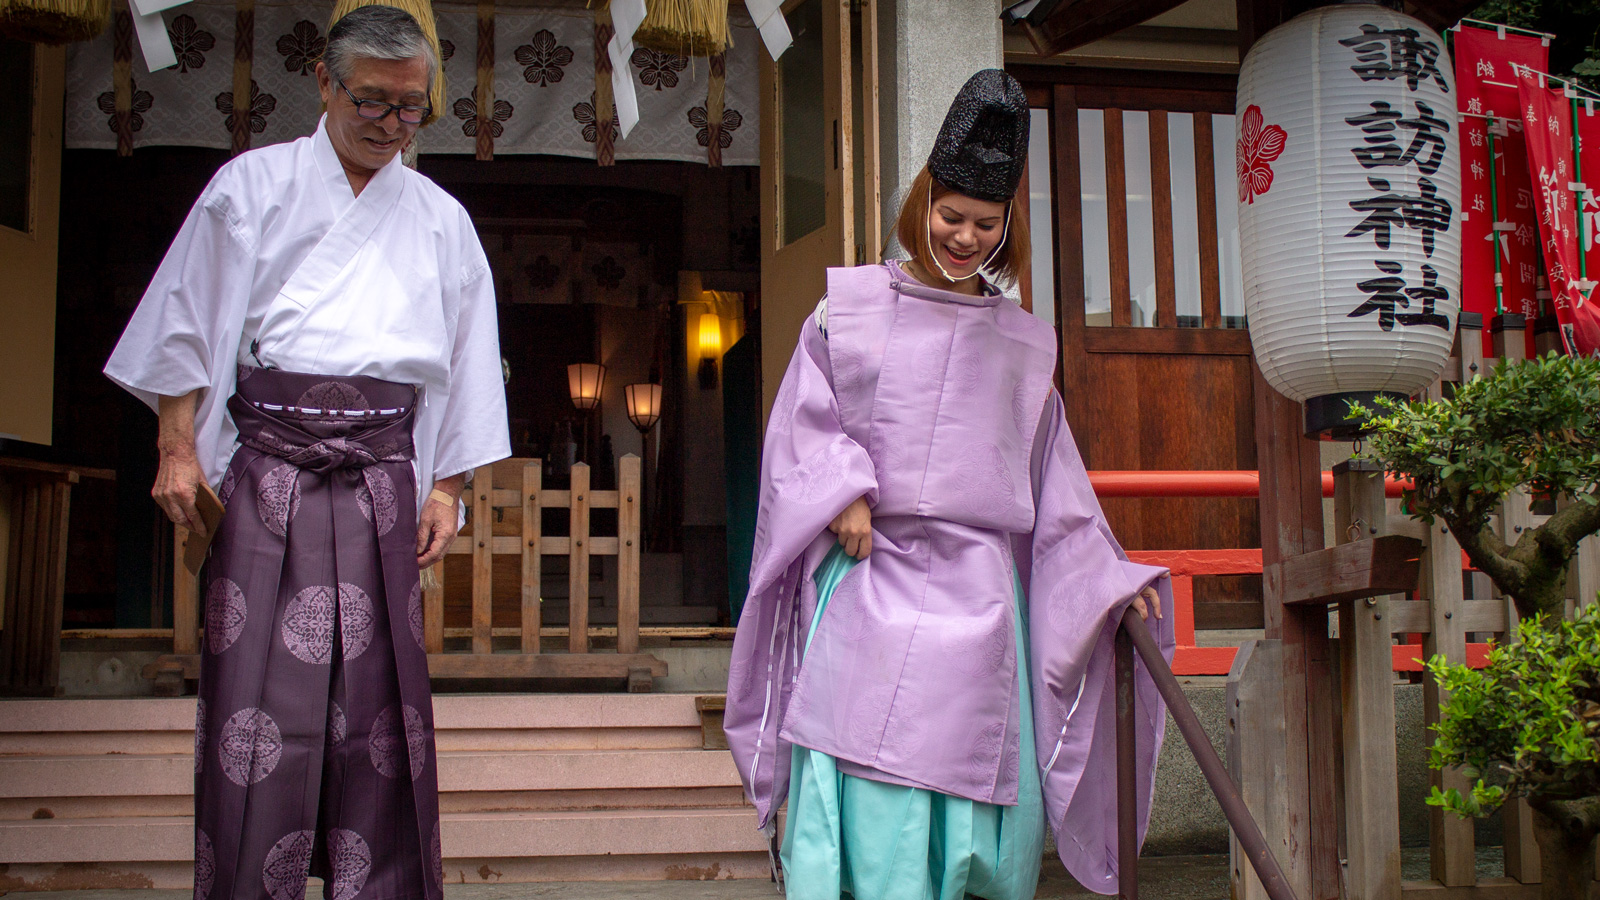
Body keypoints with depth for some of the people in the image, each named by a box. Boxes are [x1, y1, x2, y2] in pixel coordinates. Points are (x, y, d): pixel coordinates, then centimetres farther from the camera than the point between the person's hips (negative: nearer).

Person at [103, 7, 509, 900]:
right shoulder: (252, 187, 8)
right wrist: (178, 449, -1)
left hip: (380, 476, 2)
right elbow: (188, 330, 7)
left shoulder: (440, 220, 13)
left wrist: (445, 488, 8)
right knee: (260, 691, -7)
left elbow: (463, 370, 15)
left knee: (377, 701, 1)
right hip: (267, 465, -1)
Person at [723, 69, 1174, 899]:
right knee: (865, 802, -10)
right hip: (871, 582, -2)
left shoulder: (1022, 345, 16)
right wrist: (841, 489, -11)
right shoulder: (853, 307, 10)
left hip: (977, 601, 3)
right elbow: (804, 419, 6)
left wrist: (1110, 580, 10)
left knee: (984, 803, 0)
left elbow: (1056, 489, 17)